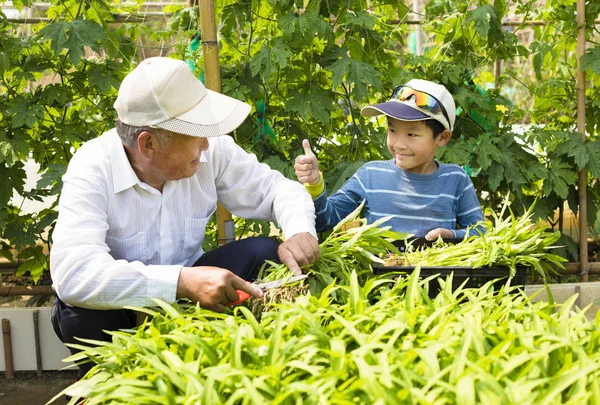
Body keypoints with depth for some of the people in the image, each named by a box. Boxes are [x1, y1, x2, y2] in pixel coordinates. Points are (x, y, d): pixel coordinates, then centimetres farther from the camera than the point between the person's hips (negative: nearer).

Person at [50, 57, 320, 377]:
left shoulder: (212, 150, -15)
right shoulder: (93, 169, -27)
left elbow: (275, 187, -2)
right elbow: (72, 273, -40)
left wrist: (299, 231, -25)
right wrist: (183, 281, -49)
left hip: (186, 289, 3)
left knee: (263, 253, -18)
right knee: (86, 313, -35)